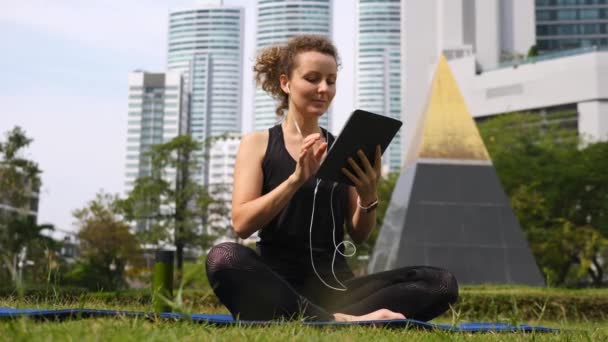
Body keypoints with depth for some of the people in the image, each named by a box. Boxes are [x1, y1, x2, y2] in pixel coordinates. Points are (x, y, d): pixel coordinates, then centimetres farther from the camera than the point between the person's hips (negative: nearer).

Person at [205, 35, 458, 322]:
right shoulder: (257, 144, 8)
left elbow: (358, 236, 12)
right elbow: (242, 224, -6)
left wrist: (368, 197, -9)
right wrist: (297, 178, -18)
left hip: (332, 284, 3)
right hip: (275, 281, -3)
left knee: (441, 283, -18)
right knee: (223, 258, -36)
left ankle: (317, 322, -32)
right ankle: (343, 321, -34)